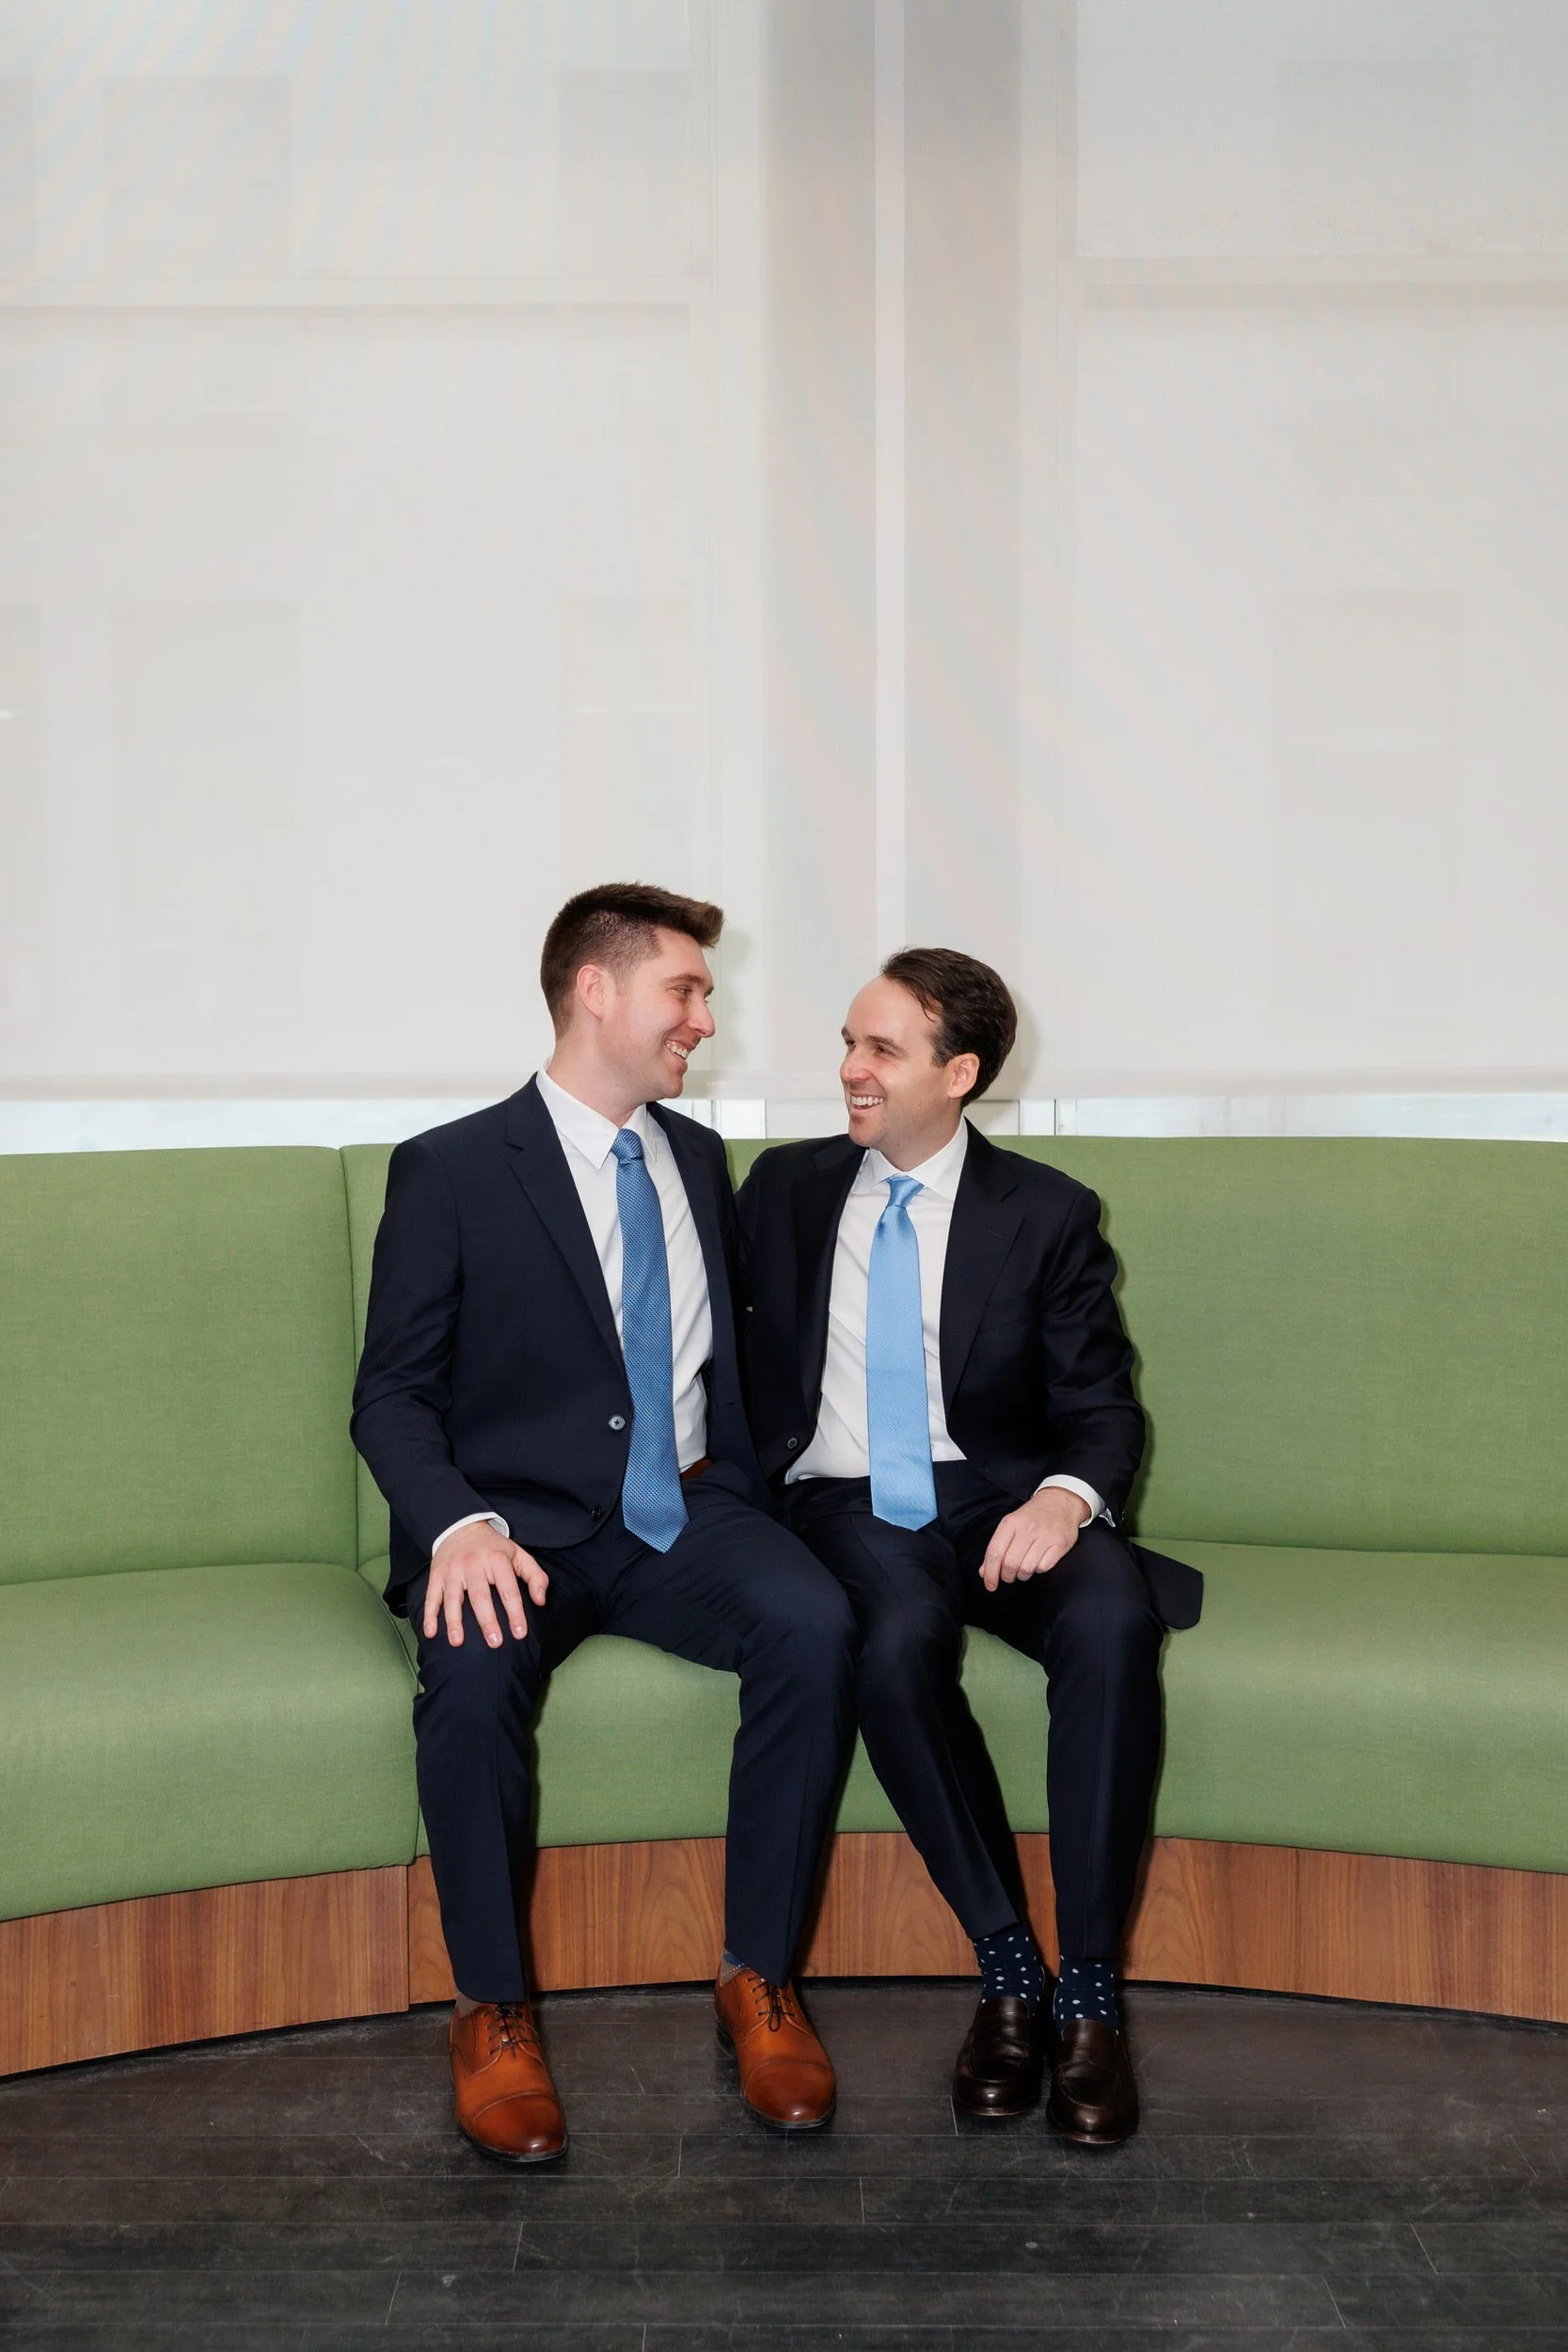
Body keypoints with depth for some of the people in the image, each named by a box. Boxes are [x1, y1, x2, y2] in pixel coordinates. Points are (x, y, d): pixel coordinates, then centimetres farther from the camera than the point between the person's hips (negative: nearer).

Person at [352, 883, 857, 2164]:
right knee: (475, 1668, -36)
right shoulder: (451, 1169, 0)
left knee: (814, 1623, -28)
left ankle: (759, 1977, -13)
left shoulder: (699, 1157, 16)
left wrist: (731, 1480, 6)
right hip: (522, 1523, -3)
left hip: (684, 1515, 4)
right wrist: (458, 1525, -22)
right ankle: (494, 2010, -15)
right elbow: (391, 1396, -3)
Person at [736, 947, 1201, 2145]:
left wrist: (1064, 1497, -20)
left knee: (1114, 1621, -33)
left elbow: (1102, 1407, 2)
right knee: (899, 1637, -35)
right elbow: (731, 1346, 19)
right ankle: (1008, 1972, -22)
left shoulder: (1048, 1214, 6)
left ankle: (1090, 1989, -25)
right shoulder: (786, 1187, 12)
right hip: (847, 1506, 1)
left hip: (1001, 1503, 0)